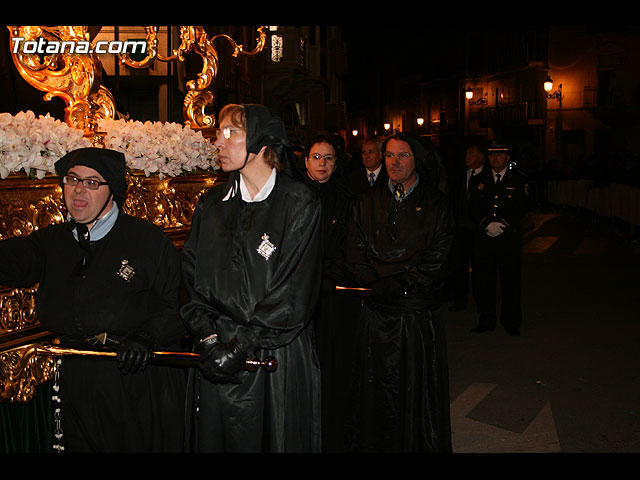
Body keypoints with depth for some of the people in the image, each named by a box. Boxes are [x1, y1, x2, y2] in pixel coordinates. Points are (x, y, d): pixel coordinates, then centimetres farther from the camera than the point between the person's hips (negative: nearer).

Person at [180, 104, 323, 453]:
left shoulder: (299, 204, -6)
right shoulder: (211, 205, 9)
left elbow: (293, 293, -12)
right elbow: (192, 278, 5)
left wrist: (240, 345, -16)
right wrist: (208, 339, -10)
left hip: (278, 358, -4)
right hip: (216, 359, 4)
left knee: (275, 438, 8)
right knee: (214, 440, 13)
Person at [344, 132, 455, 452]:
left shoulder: (435, 203, 0)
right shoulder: (369, 201, 9)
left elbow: (436, 258, -8)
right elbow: (354, 254, 4)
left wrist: (398, 284, -11)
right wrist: (377, 284, -9)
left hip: (418, 313, -2)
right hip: (377, 310, 3)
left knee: (416, 387, 7)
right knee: (374, 387, 10)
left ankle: (422, 444, 22)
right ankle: (369, 444, 24)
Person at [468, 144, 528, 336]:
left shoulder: (518, 180, 5)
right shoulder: (478, 180, 10)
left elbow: (521, 208, -1)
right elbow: (473, 208, 5)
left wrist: (504, 224, -13)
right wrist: (486, 224, -10)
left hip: (509, 237, -2)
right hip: (484, 236, 2)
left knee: (510, 280, 2)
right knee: (484, 279, 4)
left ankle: (511, 322, 13)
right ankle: (486, 320, 15)